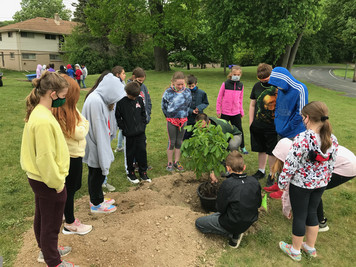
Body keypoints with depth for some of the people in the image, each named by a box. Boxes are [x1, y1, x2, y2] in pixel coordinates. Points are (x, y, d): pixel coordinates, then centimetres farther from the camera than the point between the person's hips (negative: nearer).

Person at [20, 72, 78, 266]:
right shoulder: (44, 120, -28)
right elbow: (45, 157, -26)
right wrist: (58, 183, -14)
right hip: (48, 182, -9)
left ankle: (46, 250, 48)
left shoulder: (37, 113, 2)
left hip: (38, 178, 9)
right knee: (51, 224, 10)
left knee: (41, 218, 26)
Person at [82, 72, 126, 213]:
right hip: (96, 148, -9)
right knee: (98, 174, 7)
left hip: (95, 146, 9)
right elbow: (99, 130, -25)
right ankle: (97, 204, 26)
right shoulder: (96, 101, -25)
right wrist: (104, 156, -21)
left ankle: (96, 199, 39)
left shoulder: (99, 99, 6)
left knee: (95, 174, 22)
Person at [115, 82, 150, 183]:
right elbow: (117, 117, -4)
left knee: (142, 152, 8)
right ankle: (130, 173, 26)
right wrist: (124, 128, -8)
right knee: (130, 154, 9)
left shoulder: (140, 100, 3)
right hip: (129, 134, -3)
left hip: (140, 133, 3)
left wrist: (143, 125, 5)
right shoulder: (121, 102, -9)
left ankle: (143, 172, 23)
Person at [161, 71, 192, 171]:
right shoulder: (168, 92, -12)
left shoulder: (187, 91, -4)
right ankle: (170, 163, 18)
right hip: (171, 120, -3)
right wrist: (169, 115, 6)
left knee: (179, 142, 12)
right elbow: (163, 106, 0)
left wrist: (184, 114, 8)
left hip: (183, 120, 3)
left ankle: (177, 162, 26)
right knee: (171, 142, 5)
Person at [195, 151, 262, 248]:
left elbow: (220, 208, -15)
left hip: (233, 224, -6)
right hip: (249, 222, 7)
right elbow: (258, 204, 2)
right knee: (214, 215, 31)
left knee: (198, 223, 11)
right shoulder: (254, 182, -12)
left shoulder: (227, 184, -27)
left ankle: (232, 234, 2)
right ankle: (236, 232, 10)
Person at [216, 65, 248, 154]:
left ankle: (242, 147, 25)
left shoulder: (241, 85, 4)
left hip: (236, 113, 2)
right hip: (225, 112, -2)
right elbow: (219, 98, -1)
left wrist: (241, 111, 12)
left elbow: (240, 99, 12)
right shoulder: (225, 84, -6)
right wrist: (218, 111, -2)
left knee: (239, 129, 8)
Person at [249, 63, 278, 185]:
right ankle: (261, 171, 35)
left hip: (273, 127, -4)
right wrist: (251, 123, 9)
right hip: (258, 126, 4)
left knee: (272, 152, 6)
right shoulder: (257, 86, 4)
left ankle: (271, 174, 24)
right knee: (261, 150, 17)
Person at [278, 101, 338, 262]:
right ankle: (310, 248, 41)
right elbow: (331, 165, 5)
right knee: (311, 213, 23)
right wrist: (324, 181, 19)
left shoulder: (302, 139, -28)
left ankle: (295, 251, 31)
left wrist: (282, 183, -9)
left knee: (299, 216, 11)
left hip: (301, 184, -6)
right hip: (320, 184, 6)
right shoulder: (333, 140, -7)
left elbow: (290, 164, -23)